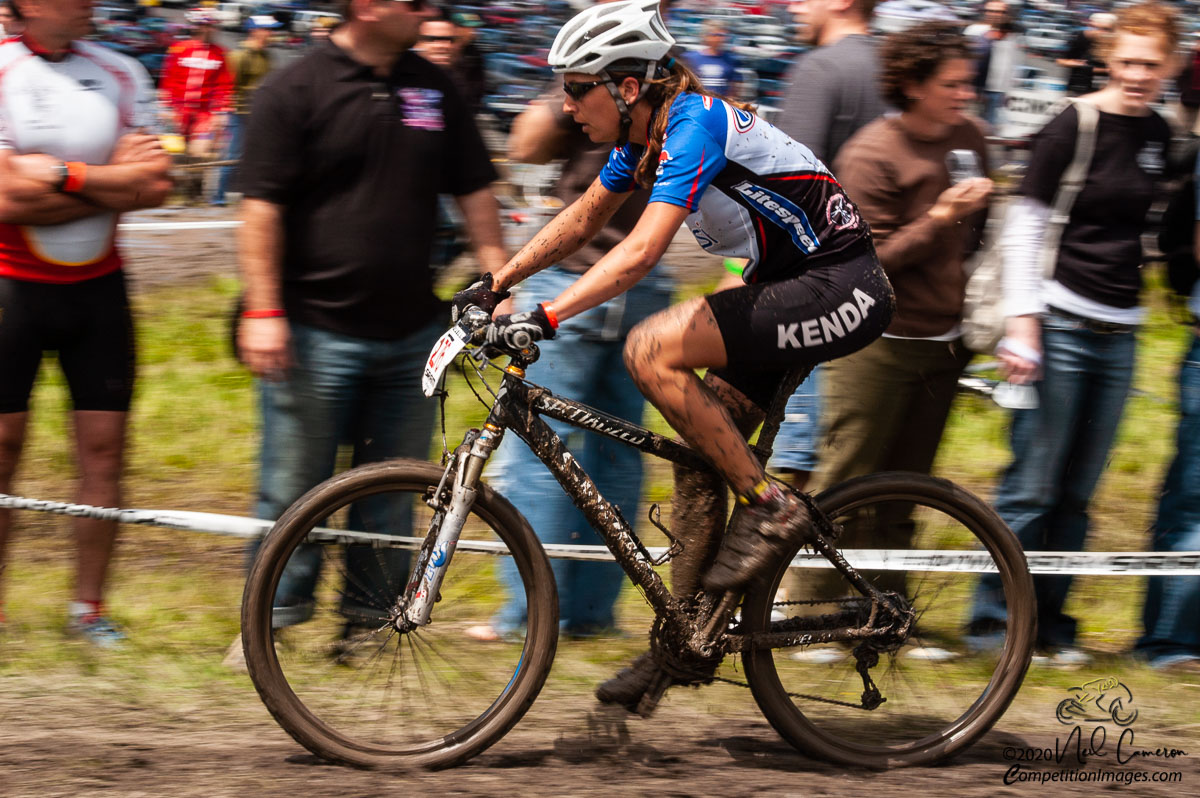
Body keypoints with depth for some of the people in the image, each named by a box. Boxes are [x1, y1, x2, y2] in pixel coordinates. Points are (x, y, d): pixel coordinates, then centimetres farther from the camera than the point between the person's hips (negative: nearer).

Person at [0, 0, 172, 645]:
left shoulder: (121, 75, 3)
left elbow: (153, 187, -5)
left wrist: (62, 175, -15)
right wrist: (108, 180, -13)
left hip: (97, 285, 4)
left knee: (104, 449, 4)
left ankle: (89, 609, 15)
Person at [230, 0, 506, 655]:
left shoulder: (434, 88, 10)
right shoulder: (294, 90, -7)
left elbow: (474, 191, 16)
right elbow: (262, 207, -9)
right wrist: (262, 310, -14)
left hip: (409, 331, 5)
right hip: (314, 331, -5)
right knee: (294, 487, 0)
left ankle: (370, 621, 19)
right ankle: (270, 621, 11)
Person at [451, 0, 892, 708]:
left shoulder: (693, 124, -21)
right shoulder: (644, 132, 7)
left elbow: (642, 251, -32)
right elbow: (582, 222, 21)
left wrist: (545, 318, -37)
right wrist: (495, 285, 15)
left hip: (839, 290, -10)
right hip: (790, 287, 10)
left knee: (651, 351, -22)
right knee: (700, 453, 5)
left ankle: (772, 508, -12)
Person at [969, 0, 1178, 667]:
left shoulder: (1158, 134, 9)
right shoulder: (1073, 127, -9)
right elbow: (1023, 224, -9)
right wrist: (1022, 321, -15)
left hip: (1119, 332, 6)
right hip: (1061, 325, -6)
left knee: (1078, 492, 8)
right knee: (1032, 487, -5)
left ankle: (1049, 621, 16)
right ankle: (991, 618, 5)